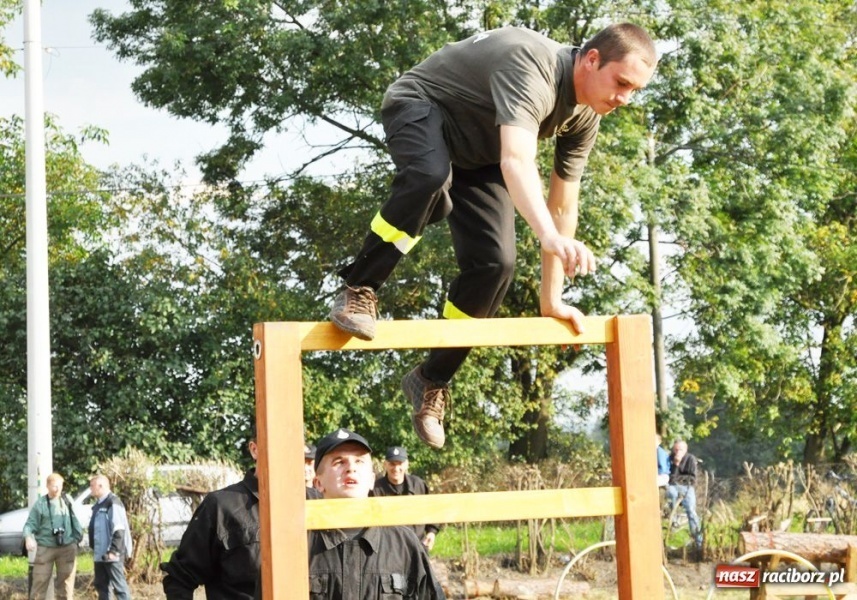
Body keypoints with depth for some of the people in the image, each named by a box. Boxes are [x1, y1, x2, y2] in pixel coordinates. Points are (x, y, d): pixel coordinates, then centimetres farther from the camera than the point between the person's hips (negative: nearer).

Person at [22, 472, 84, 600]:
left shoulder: (67, 500, 6)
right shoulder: (40, 503, -2)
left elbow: (74, 521, 11)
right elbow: (30, 523, -5)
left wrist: (78, 536, 6)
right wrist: (28, 537, -23)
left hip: (67, 547, 2)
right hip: (45, 547, -2)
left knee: (66, 582, 9)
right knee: (40, 581, -6)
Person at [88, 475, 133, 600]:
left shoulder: (113, 503, -14)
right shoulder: (98, 504, 16)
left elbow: (119, 530, -20)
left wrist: (113, 551, -23)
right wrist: (94, 549, 19)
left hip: (111, 554, -10)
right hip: (100, 554, 10)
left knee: (119, 585, -8)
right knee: (101, 585, 14)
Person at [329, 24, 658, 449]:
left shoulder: (585, 117, -9)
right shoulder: (531, 65, -36)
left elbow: (563, 206, 0)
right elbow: (516, 162, -51)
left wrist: (551, 300, 0)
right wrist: (551, 237, -67)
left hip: (476, 151, 7)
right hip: (421, 107, -7)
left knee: (494, 263, -9)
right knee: (430, 177, -42)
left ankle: (432, 381, 7)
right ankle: (358, 293, -26)